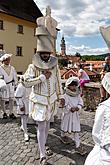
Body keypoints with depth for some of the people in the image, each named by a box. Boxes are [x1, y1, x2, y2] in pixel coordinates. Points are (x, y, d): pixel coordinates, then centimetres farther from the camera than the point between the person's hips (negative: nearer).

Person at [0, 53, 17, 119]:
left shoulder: (12, 68, 4)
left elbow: (15, 76, 10)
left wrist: (15, 84, 8)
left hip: (11, 85, 3)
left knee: (11, 99, 4)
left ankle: (11, 113, 14)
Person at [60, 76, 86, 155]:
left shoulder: (78, 95, -2)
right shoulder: (66, 96, -15)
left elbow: (81, 103, -3)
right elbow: (65, 105, -17)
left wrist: (77, 107, -23)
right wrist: (70, 109, -33)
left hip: (76, 115, 3)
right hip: (67, 115, -3)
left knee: (76, 130, 4)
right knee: (65, 128, 18)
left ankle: (78, 146, 12)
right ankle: (63, 136, 50)